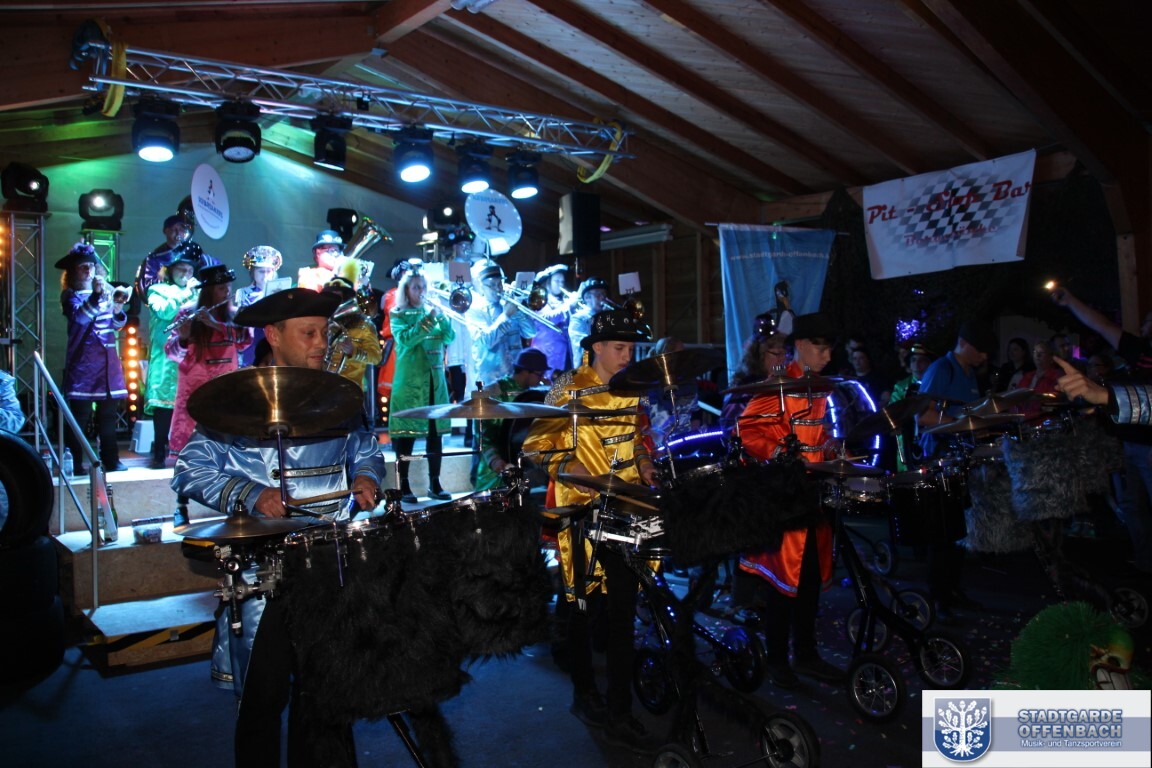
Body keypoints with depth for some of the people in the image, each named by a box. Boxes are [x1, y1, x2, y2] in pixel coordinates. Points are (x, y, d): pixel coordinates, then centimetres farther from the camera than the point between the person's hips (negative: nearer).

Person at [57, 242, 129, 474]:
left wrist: (118, 310, -8)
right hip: (83, 360, -5)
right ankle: (75, 462, -2)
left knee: (109, 412, 6)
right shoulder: (70, 295, 1)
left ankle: (111, 459, 12)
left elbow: (117, 324, 13)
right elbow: (80, 317, -19)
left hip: (108, 359, 5)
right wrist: (96, 296, -33)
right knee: (80, 413, -6)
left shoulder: (106, 290, 15)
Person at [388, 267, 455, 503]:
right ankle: (404, 487, 2)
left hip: (435, 381, 5)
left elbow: (449, 337, 4)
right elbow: (405, 339, -17)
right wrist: (428, 320, -20)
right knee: (406, 435, -3)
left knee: (435, 433, 6)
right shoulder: (398, 315, 1)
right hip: (409, 382, -4)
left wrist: (440, 316, -10)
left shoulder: (431, 311, 15)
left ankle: (435, 484, 13)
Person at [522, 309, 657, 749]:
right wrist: (581, 474, -23)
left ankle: (619, 712, 18)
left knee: (623, 609, 6)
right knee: (584, 607, 8)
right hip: (583, 511, -5)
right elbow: (537, 445, -12)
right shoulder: (569, 389, -8)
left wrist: (644, 464, 7)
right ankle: (584, 694, 29)